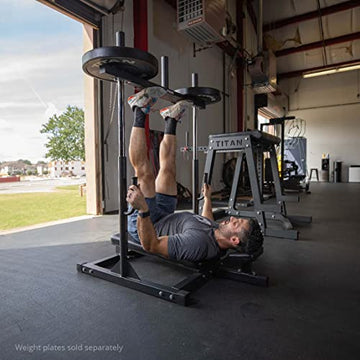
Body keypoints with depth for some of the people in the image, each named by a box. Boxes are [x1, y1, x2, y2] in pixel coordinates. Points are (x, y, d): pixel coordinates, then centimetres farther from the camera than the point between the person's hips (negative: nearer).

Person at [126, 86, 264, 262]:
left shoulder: (199, 243, -38)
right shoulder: (219, 235, -12)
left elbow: (150, 245, -38)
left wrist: (143, 210, -52)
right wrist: (207, 198, 23)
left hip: (141, 224, -6)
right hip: (164, 217, 7)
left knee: (145, 173, -20)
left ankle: (140, 112, -4)